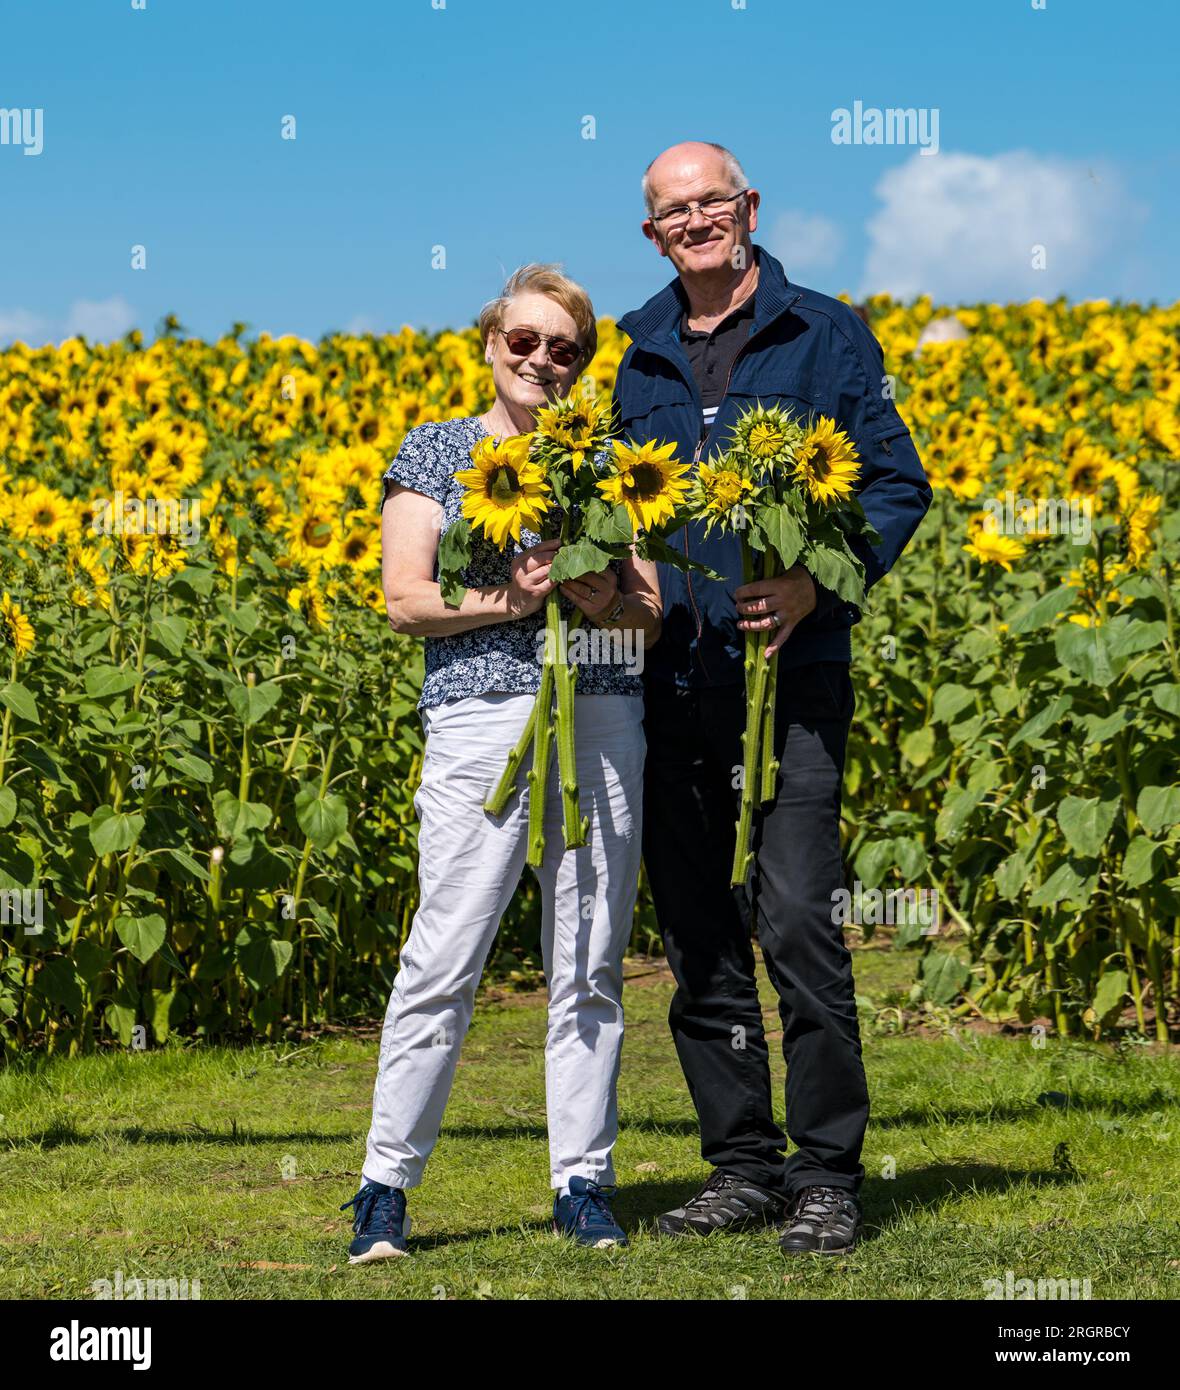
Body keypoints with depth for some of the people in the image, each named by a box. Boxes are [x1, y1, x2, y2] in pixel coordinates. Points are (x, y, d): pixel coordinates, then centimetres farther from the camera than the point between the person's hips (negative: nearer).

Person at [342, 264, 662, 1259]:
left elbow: (654, 611, 11)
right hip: (480, 717, -3)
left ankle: (583, 1183, 11)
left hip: (603, 716, 3)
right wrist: (511, 598, -15)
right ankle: (385, 1187, -1)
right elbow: (406, 600, -1)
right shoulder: (437, 451, 8)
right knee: (446, 959, -7)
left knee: (590, 963, 4)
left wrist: (605, 601, -10)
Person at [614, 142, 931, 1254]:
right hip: (668, 679, 5)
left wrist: (817, 580, -15)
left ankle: (828, 1174, -4)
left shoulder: (826, 337, 3)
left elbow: (897, 485, 1)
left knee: (796, 921, -13)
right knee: (697, 937, 7)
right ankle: (743, 1166, 17)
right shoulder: (635, 357, 16)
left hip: (789, 673, -5)